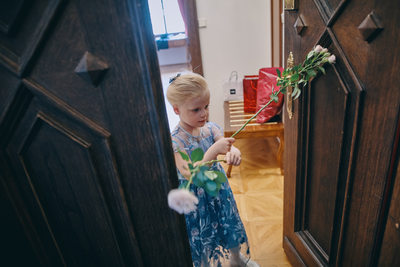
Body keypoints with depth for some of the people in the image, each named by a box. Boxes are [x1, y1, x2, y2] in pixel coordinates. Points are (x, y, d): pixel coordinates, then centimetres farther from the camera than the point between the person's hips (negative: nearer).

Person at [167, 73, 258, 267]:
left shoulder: (210, 128, -9)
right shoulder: (175, 141, -25)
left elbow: (229, 147, -16)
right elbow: (191, 174, -32)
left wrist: (234, 153, -40)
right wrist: (214, 150, -42)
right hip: (195, 199, -5)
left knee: (230, 226, 26)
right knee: (201, 238, 15)